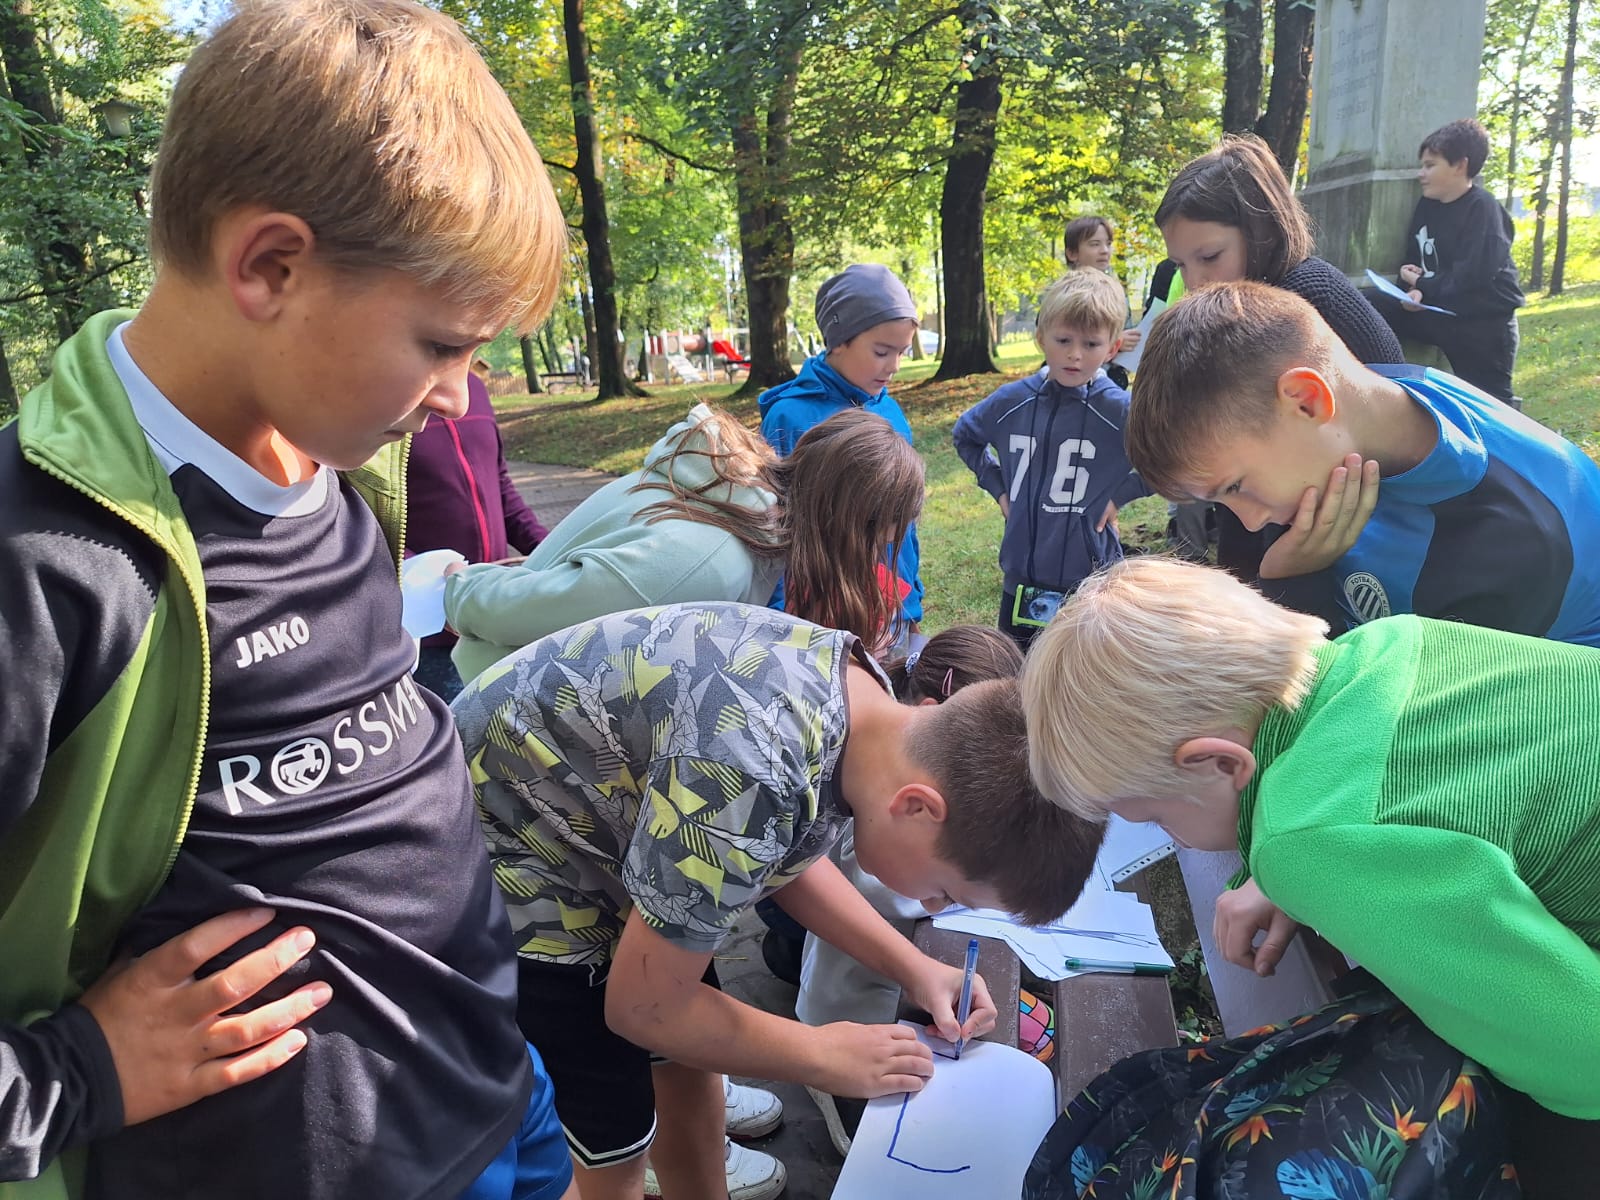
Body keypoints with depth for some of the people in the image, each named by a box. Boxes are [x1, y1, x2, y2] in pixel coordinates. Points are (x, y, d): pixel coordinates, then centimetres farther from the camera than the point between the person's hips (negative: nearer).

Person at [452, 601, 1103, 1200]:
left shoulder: (858, 692, -11)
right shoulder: (748, 781, -37)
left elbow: (784, 852, 8)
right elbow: (646, 1007, -21)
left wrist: (912, 967, 0)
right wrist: (823, 1055, -8)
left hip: (590, 807, 8)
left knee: (689, 1069, 16)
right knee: (614, 1144, 0)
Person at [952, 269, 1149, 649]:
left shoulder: (1120, 410, -14)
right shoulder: (1010, 401, -2)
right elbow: (964, 435, 17)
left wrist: (1123, 493, -10)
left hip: (1091, 579, -3)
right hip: (1021, 579, 4)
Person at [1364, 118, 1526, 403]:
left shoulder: (1483, 210, -16)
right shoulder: (1427, 204, 8)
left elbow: (1470, 279, -22)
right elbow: (1412, 260, 9)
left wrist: (1422, 286, -9)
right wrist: (1414, 291, -13)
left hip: (1485, 321, -7)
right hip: (1442, 311, 7)